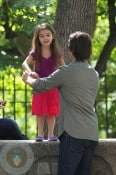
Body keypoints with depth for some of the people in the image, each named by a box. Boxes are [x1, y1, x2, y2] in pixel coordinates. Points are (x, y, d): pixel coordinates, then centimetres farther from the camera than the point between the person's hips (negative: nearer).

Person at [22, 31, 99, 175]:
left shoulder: (66, 72, -6)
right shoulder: (94, 74, 14)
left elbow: (40, 86, 3)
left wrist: (27, 79, 23)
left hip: (73, 133, -7)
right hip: (92, 134, 7)